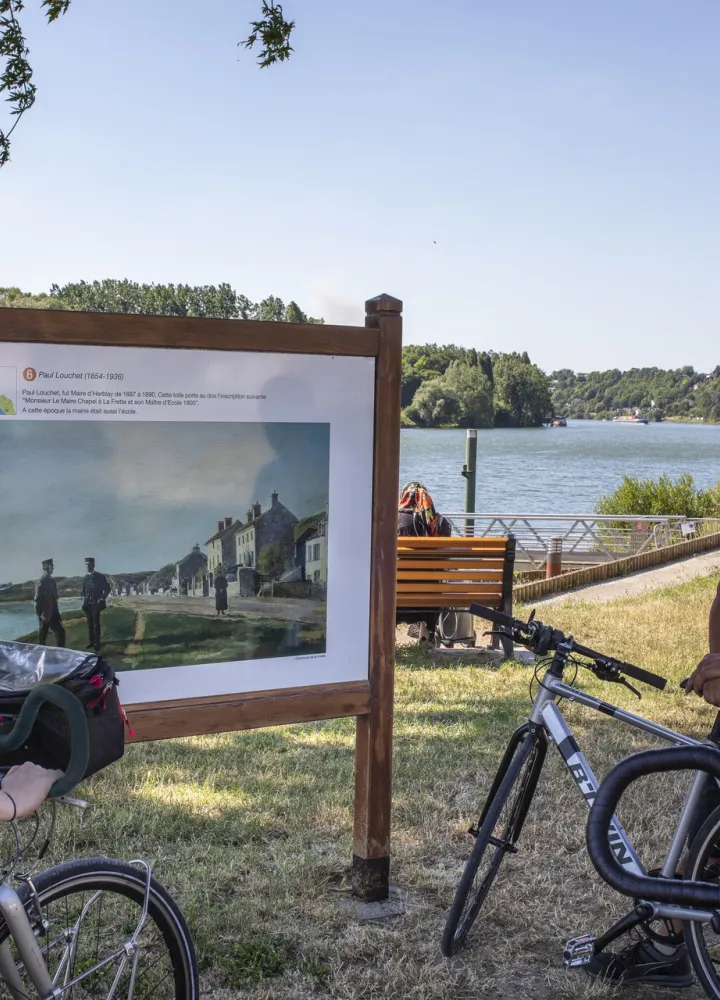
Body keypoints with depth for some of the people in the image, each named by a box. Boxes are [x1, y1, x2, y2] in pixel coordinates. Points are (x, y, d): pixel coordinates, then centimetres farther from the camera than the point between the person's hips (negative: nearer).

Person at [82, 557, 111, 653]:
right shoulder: (85, 577, 9)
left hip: (96, 604, -4)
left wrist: (102, 598, -6)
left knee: (96, 624, -4)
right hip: (87, 604, 4)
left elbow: (107, 588, 1)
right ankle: (91, 642, 17)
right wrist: (84, 600, 7)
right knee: (90, 624, 9)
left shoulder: (100, 577, -3)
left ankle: (97, 645, -2)